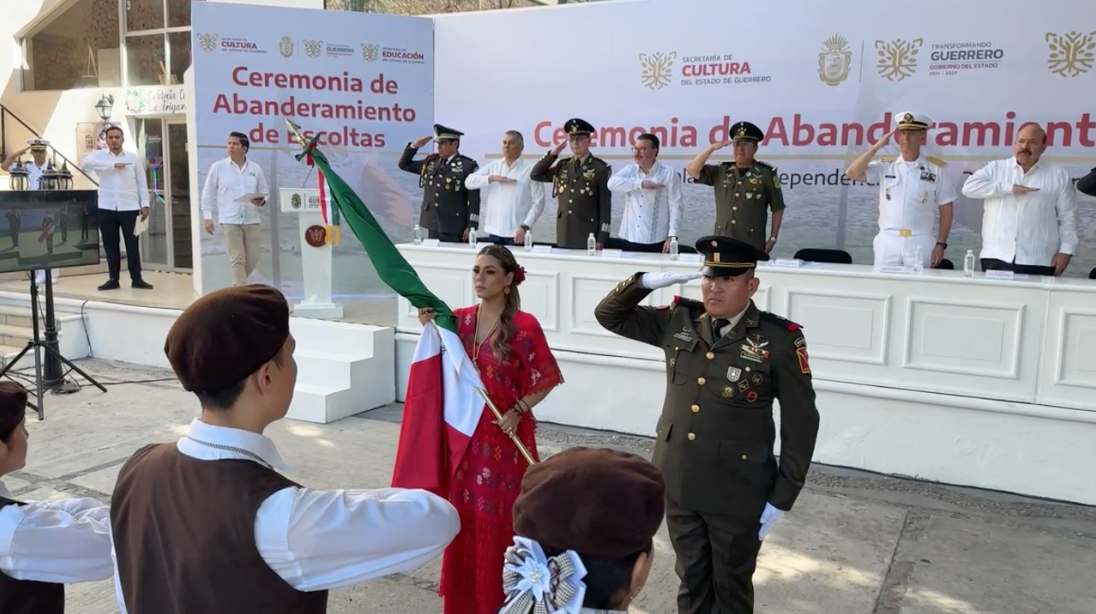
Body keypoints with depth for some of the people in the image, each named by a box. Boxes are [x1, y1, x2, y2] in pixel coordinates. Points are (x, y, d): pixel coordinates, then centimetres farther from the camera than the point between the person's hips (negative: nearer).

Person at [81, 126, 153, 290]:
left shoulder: (133, 158, 7)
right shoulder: (99, 155, 5)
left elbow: (142, 182, 8)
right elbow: (86, 162, -18)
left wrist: (145, 204, 1)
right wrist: (113, 164, -21)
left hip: (129, 207, -1)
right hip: (106, 208, 1)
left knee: (132, 244, 2)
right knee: (110, 245, 6)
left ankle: (136, 279, 9)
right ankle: (113, 279, 13)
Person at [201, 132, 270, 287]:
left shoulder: (256, 168, 7)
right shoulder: (218, 167, 2)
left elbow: (265, 192, 13)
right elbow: (208, 193, 6)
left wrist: (262, 201, -11)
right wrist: (207, 216, 0)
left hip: (252, 219, 3)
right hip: (230, 220, -3)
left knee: (253, 258, 6)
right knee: (237, 259, -6)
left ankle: (236, 287, 29)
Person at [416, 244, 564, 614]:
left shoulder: (524, 326, -11)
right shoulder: (458, 320, 3)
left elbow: (546, 380, -4)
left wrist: (518, 411, -15)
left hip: (504, 436, -4)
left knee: (500, 519, 3)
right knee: (463, 518, 12)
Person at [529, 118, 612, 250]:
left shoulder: (601, 168, -4)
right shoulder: (563, 166, 12)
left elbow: (605, 207, -6)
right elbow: (535, 174, 12)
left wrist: (601, 240, -10)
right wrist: (554, 152, 3)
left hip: (588, 239, -4)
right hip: (564, 237, 5)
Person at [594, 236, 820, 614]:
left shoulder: (780, 340, -14)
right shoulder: (678, 322, -1)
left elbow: (800, 424, -9)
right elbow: (610, 315, 8)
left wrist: (782, 497, -8)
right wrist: (648, 282, -11)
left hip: (737, 492, -3)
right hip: (678, 483, 4)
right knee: (691, 580, 21)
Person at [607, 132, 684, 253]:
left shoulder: (669, 174, 0)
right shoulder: (629, 170, 10)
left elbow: (675, 206, -3)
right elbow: (612, 183, -9)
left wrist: (672, 236, -11)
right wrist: (640, 184, -15)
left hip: (656, 242, -3)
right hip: (630, 240, 3)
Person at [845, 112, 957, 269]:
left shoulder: (935, 170, 3)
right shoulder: (884, 166, 7)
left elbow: (946, 209, 5)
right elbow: (852, 173, -5)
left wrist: (940, 244, -2)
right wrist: (876, 147, -6)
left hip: (920, 243, -1)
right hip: (887, 242, 1)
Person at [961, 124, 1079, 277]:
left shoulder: (1058, 175, 8)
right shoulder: (996, 168, 8)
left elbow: (1068, 217, 8)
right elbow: (969, 187, -7)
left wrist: (1066, 250, -1)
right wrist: (1009, 188, -12)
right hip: (996, 258, 1)